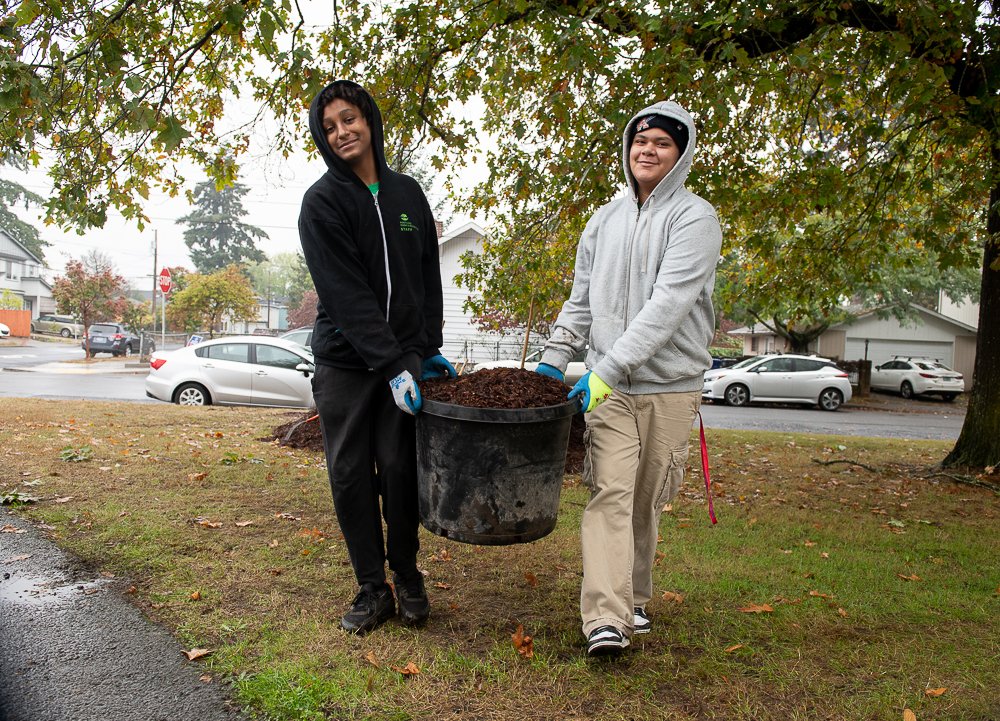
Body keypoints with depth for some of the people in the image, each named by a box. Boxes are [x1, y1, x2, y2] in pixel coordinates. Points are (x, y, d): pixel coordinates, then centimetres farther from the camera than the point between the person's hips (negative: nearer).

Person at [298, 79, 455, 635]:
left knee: (400, 468, -1)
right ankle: (372, 588, 17)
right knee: (351, 474, 2)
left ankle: (407, 577, 20)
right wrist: (391, 365, -21)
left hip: (404, 358, 2)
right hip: (345, 360, -2)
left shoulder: (408, 193, 10)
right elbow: (346, 294, -14)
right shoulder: (322, 201, -4)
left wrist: (426, 349, 0)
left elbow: (428, 277, 10)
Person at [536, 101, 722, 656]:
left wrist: (610, 367, -23)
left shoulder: (694, 217, -4)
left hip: (670, 386, -2)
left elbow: (669, 302, -16)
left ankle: (633, 599, 27)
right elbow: (580, 301, 17)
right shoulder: (604, 221, 12)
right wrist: (552, 359, 8)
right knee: (611, 491, -10)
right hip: (609, 385, 2)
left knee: (647, 499, 8)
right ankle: (606, 619, -11)